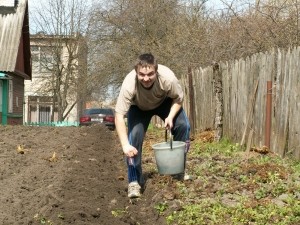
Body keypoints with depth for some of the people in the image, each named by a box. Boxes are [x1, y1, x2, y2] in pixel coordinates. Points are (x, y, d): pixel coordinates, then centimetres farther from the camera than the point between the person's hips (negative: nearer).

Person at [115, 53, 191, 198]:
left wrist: (170, 117, -32)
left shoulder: (168, 78, -39)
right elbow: (119, 116, -38)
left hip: (165, 103, 1)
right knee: (134, 135, -21)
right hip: (139, 107, -1)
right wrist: (125, 145, -45)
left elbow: (178, 98, -17)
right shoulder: (129, 84, -41)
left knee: (183, 126, -16)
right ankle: (134, 181, -8)